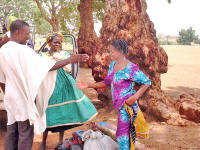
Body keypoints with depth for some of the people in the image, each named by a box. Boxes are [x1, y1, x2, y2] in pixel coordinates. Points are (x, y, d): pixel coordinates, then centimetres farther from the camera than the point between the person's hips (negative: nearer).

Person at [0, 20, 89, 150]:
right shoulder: (23, 50, -19)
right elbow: (47, 66, -25)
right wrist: (70, 60, -20)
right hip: (24, 98, -7)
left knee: (11, 131, 16)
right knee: (25, 133, 5)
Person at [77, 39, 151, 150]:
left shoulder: (131, 68, -18)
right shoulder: (113, 64, 6)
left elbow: (147, 83, -11)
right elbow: (107, 82, 14)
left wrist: (135, 97, -21)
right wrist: (87, 86, 8)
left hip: (127, 105, -7)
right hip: (120, 104, 7)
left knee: (122, 135, 1)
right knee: (127, 132, 20)